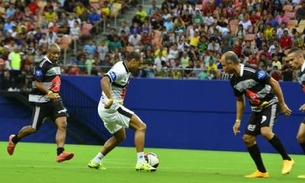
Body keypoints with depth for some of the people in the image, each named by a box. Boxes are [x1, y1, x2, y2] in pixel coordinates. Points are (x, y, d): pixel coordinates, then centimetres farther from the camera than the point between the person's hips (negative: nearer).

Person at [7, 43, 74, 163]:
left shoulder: (55, 65, 13)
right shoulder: (43, 65, -15)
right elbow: (37, 83, -22)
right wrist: (49, 93, -31)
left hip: (54, 99, 8)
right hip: (42, 100, -8)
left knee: (62, 124, -12)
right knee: (34, 128, 3)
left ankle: (60, 153, -17)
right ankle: (14, 139, 30)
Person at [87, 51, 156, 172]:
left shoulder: (125, 70, 12)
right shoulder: (120, 70, -18)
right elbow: (104, 81, -34)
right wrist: (110, 99, -44)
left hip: (106, 109, 11)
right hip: (112, 107, -11)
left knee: (120, 137, 27)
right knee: (141, 127, -12)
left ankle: (96, 161, 26)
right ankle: (141, 162, -17)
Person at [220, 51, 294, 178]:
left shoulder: (252, 72, -25)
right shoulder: (234, 80, 0)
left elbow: (274, 83, -19)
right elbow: (240, 100, 15)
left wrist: (282, 104, -16)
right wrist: (238, 120, 11)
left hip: (270, 103, -8)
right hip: (257, 109, 8)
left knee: (265, 131, -30)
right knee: (247, 138, 2)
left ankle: (287, 159, -13)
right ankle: (262, 171, 12)